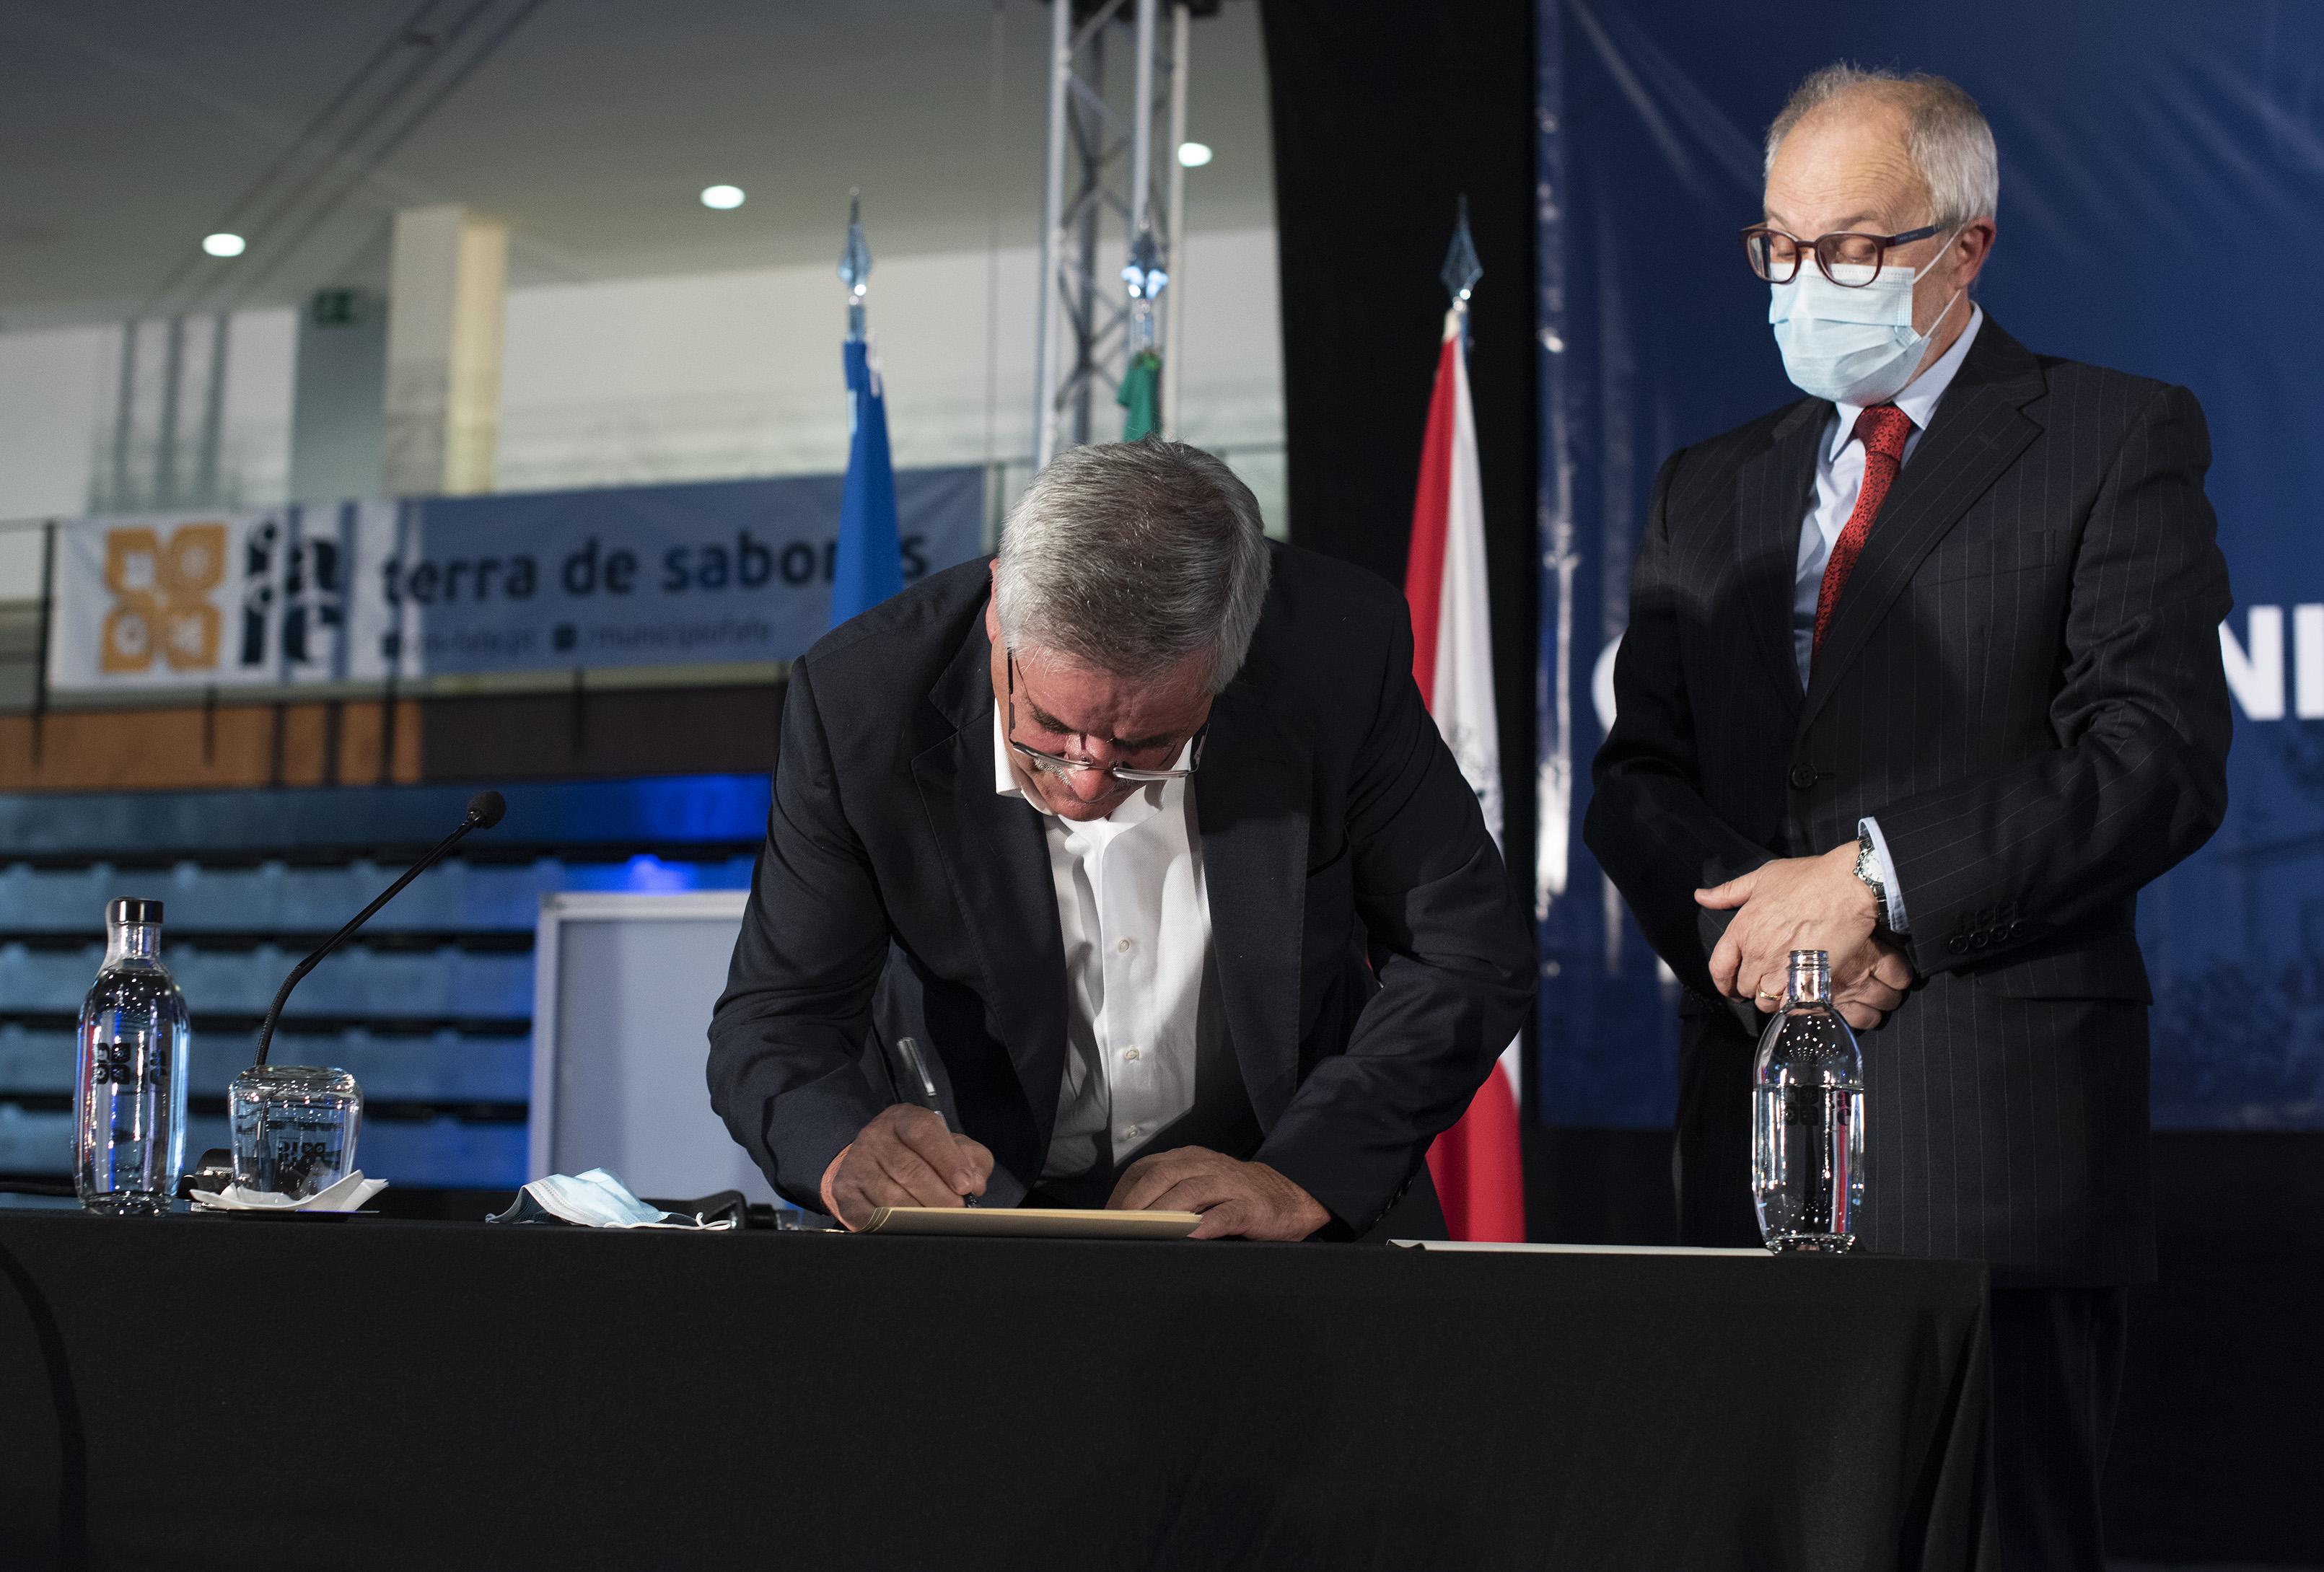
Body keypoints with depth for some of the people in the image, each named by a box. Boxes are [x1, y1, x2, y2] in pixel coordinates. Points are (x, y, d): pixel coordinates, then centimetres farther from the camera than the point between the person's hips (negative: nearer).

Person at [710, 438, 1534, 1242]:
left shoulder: (1345, 650, -18)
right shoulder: (858, 699, -18)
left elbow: (1471, 953, -8)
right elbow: (776, 1021, -11)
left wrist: (1297, 1180, -19)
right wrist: (849, 1151, -33)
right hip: (976, 1205, 0)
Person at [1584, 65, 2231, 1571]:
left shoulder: (2116, 442, 3)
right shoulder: (1711, 490, 19)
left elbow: (2159, 757, -8)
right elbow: (1637, 780, 14)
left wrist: (1874, 880, -14)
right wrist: (1756, 919, -7)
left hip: (1998, 1126, -4)